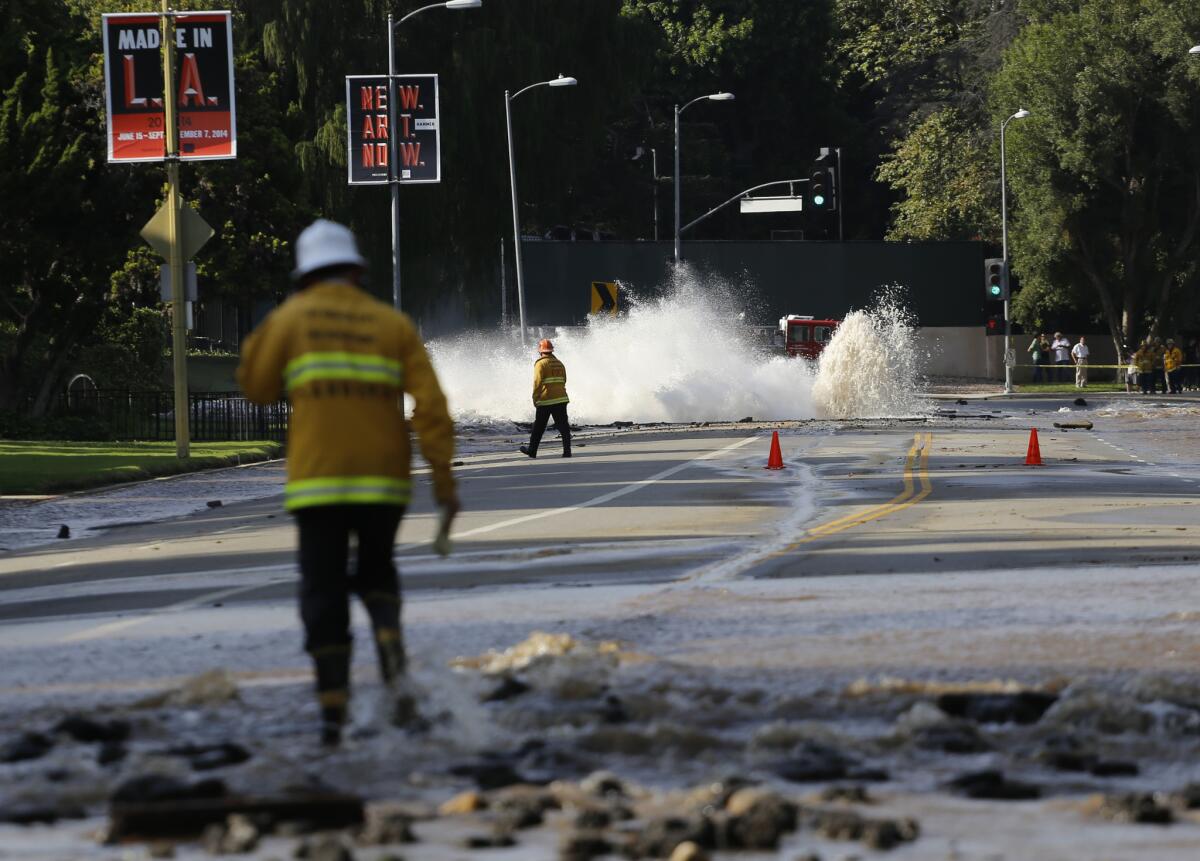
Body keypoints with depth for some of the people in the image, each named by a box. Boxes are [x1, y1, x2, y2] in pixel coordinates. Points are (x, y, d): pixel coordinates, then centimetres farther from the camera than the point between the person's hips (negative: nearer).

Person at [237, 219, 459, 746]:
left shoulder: (291, 319, 2)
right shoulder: (393, 324, 6)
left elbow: (258, 388, 12)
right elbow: (430, 402, -2)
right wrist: (443, 478, -1)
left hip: (318, 480, -2)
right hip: (383, 481, 2)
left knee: (324, 592, 5)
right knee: (377, 577, 21)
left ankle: (333, 711, -4)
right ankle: (395, 668, -5)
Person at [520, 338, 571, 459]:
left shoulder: (541, 364, -9)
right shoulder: (559, 364, 12)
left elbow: (537, 383, -13)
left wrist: (535, 399, -6)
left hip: (545, 400, -5)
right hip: (561, 399, 5)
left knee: (538, 427, 7)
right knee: (563, 425, 2)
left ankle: (532, 450, 16)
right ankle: (567, 450, -6)